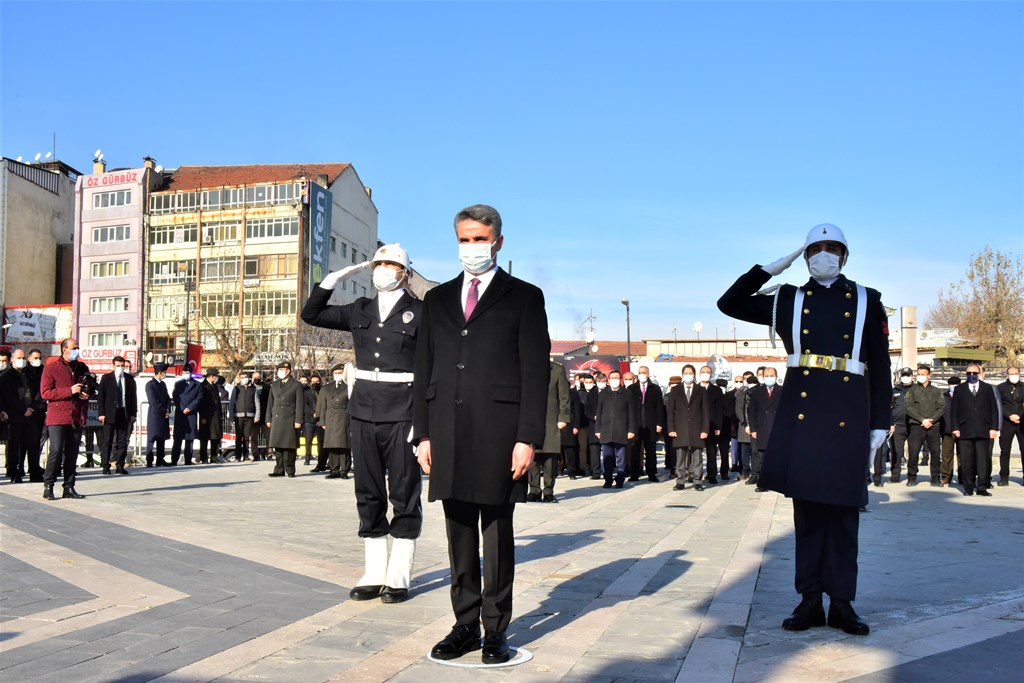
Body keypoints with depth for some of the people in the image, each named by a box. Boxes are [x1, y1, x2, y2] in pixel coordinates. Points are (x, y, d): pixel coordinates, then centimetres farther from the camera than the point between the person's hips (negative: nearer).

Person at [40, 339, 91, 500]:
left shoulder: (82, 368, 15)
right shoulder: (51, 368, -1)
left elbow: (88, 388, 29)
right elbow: (45, 393, -9)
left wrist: (86, 394, 5)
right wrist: (70, 391, -15)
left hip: (77, 418, 5)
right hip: (57, 418, -5)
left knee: (72, 453, 5)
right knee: (56, 450, -12)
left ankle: (69, 488, 10)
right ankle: (48, 486, -1)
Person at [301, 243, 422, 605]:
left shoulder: (419, 311, -2)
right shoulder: (361, 310, 12)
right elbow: (311, 314, 16)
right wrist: (335, 278, 5)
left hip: (402, 414, -5)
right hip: (364, 410, 5)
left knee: (404, 493, 1)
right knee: (368, 494, 8)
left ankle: (399, 576, 9)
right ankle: (373, 574, 17)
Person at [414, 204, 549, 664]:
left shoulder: (523, 297, 4)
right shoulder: (438, 299, 16)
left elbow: (536, 372, -2)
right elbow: (424, 370, 14)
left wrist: (527, 438, -10)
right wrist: (423, 433, 7)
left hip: (499, 434, -4)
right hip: (448, 433, 4)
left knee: (498, 535, 4)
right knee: (459, 536, 9)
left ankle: (496, 631, 13)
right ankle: (465, 626, 19)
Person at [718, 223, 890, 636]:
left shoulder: (866, 302, 11)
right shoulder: (789, 301, 12)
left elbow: (880, 368, 9)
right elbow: (729, 304, 12)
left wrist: (880, 424, 4)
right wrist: (770, 268, 7)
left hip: (848, 414, -1)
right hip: (801, 410, 1)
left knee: (842, 506, 3)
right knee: (806, 502, 4)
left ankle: (841, 602, 13)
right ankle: (811, 600, 12)